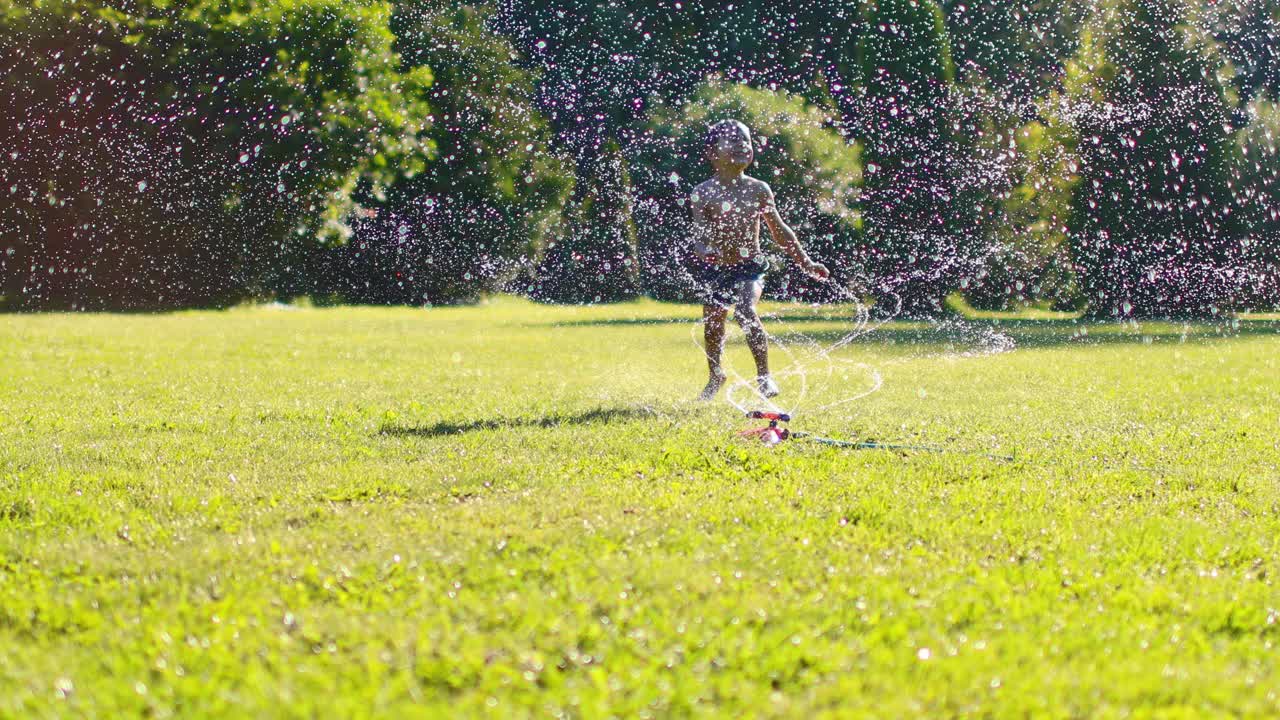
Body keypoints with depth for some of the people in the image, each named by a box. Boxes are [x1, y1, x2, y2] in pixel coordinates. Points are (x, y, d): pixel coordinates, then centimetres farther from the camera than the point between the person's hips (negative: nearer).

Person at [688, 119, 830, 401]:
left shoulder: (758, 190, -2)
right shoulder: (703, 194, -9)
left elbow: (779, 230, 8)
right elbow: (700, 232, -18)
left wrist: (806, 263, 11)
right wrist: (703, 250, -42)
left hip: (749, 266, 0)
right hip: (715, 269, 0)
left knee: (746, 311, -26)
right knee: (712, 325, 9)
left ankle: (764, 375, -18)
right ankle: (715, 375, 37)